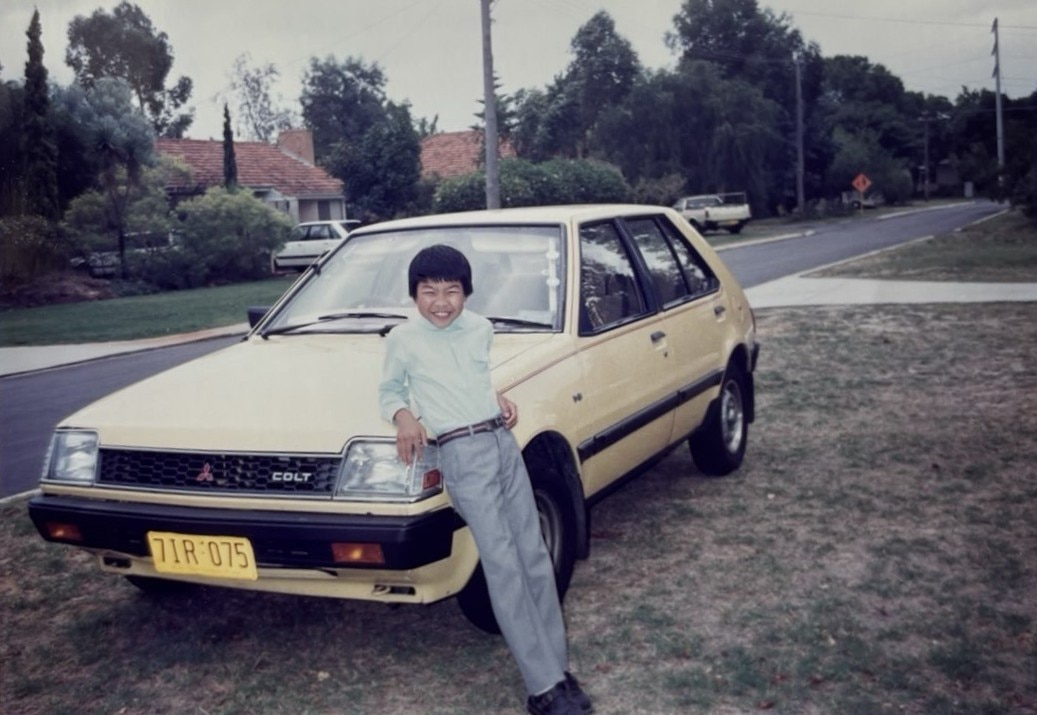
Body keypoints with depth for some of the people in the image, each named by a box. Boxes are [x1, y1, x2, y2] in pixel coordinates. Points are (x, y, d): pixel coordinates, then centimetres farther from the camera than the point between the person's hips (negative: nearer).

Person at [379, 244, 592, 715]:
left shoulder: (481, 329, 11)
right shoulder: (403, 340, 0)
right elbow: (389, 390, 11)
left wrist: (498, 397, 9)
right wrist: (403, 416, -9)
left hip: (504, 444, 5)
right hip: (462, 456, -5)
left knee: (536, 559, 5)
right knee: (504, 568, -9)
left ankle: (557, 669, 14)